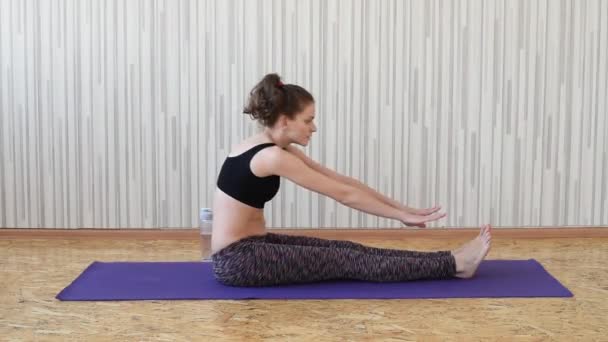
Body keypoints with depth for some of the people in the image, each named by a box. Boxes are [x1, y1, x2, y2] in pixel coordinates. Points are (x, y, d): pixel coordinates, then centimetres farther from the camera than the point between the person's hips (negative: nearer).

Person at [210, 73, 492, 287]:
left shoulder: (272, 147, 9)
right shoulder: (273, 157, -20)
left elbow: (340, 180, 9)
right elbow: (344, 194, -17)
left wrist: (402, 208, 7)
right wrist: (402, 215, -9)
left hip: (248, 247, 9)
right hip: (237, 260, -9)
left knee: (344, 249, 1)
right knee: (345, 261, -8)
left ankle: (449, 260, 3)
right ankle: (455, 265, -3)